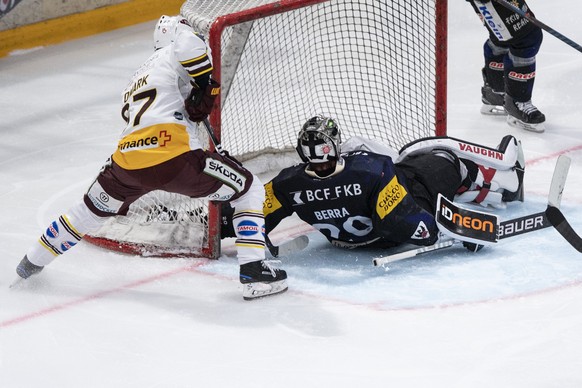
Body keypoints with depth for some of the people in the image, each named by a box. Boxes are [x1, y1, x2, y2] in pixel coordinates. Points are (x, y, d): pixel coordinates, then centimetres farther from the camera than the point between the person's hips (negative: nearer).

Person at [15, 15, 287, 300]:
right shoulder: (173, 53, 10)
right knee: (250, 191, 9)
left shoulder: (138, 77, 34)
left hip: (129, 159, 7)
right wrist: (207, 83, -4)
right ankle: (254, 273, -1)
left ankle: (31, 264, 46)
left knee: (93, 209, 33)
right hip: (172, 156, -7)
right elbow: (188, 43, -14)